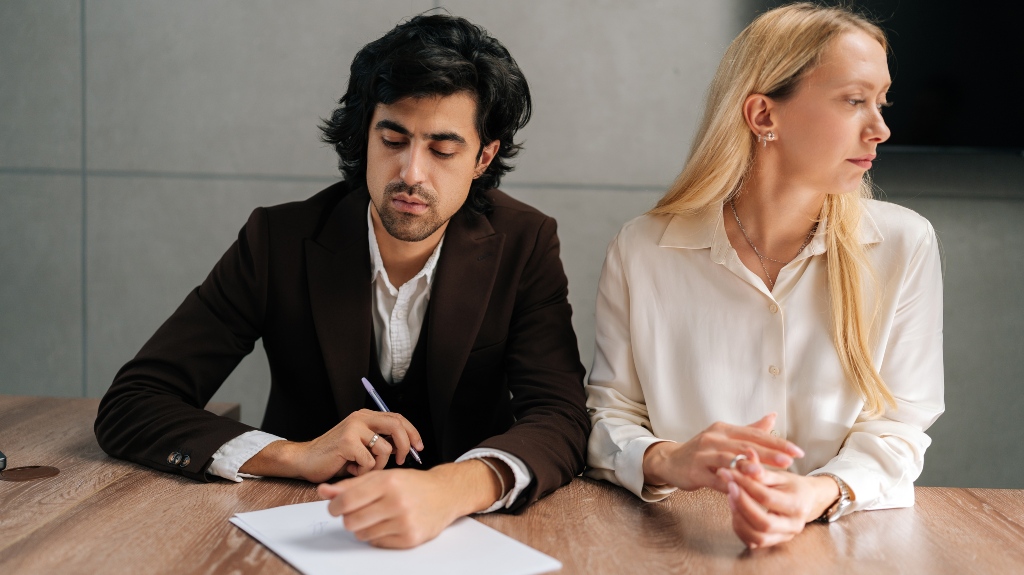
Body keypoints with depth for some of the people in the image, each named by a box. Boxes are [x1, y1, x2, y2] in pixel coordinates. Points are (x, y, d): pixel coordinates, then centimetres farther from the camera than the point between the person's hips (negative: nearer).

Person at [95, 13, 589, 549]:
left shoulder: (523, 246, -8)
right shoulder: (278, 241, -9)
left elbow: (561, 419, -17)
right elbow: (127, 408, -10)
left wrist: (449, 488, -38)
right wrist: (297, 456, -24)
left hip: (462, 526, 1)